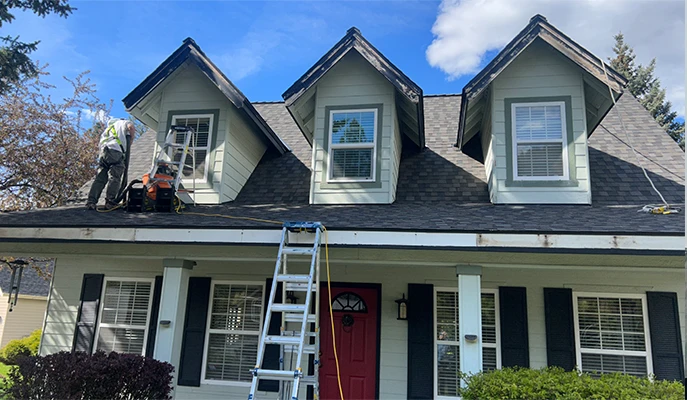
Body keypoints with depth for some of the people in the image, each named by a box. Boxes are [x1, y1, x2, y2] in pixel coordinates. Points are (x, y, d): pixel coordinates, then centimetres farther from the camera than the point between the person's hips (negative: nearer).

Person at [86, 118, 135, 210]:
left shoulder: (108, 128, 40)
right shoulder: (123, 122, 23)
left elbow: (101, 143, 29)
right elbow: (131, 126, -2)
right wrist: (130, 139, 10)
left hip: (103, 152, 6)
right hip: (115, 151, -6)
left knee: (100, 178, 2)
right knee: (114, 178, -10)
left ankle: (90, 202, -7)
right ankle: (110, 202, -18)